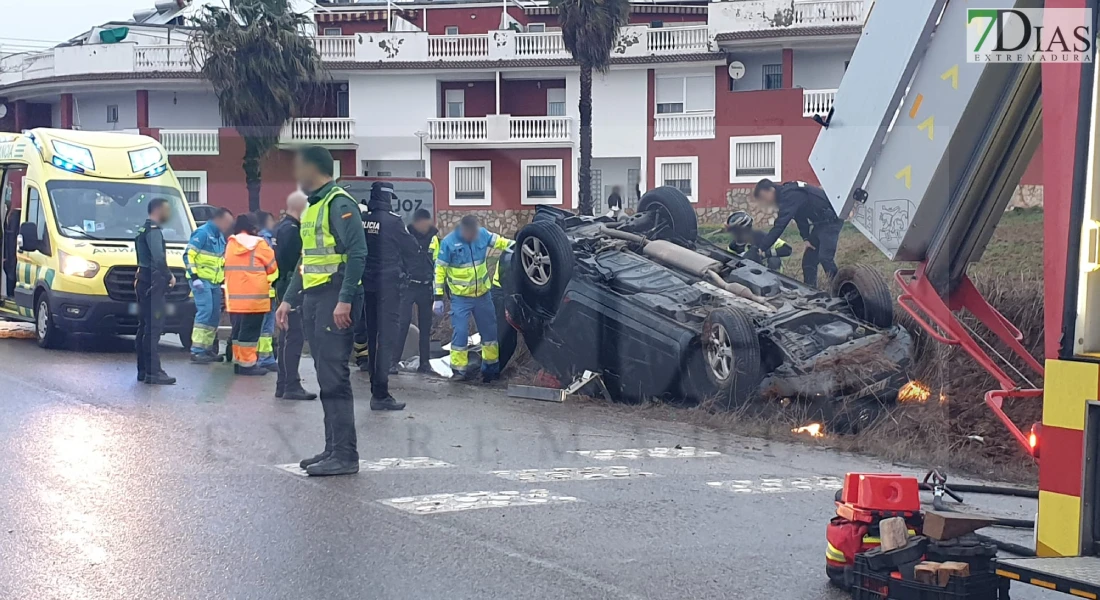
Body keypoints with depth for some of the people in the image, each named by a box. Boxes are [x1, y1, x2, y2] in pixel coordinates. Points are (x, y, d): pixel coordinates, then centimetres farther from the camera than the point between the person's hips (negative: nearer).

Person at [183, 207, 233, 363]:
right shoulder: (203, 233, -10)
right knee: (205, 312, -17)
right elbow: (188, 254, -16)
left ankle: (208, 349, 15)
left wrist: (223, 277, 19)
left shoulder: (220, 237, 17)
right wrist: (194, 277, -20)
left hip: (215, 282, 9)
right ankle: (197, 351, -16)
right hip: (201, 280, -9)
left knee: (215, 315, 7)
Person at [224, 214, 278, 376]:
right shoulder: (258, 243, -7)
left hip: (234, 297, 7)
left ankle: (238, 361, 17)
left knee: (238, 329, 14)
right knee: (250, 330, -5)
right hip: (253, 297, -7)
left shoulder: (230, 243, 11)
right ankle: (247, 363, -6)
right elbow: (272, 266, 2)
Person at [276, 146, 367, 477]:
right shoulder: (311, 208, 21)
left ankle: (345, 455, -11)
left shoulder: (339, 204, -10)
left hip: (334, 298, -10)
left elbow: (358, 254, -18)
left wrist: (345, 300, -24)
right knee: (326, 378, 11)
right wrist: (288, 300, 22)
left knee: (334, 377, -11)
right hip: (313, 300, 10)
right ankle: (333, 449, 16)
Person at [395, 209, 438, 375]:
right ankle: (393, 361, -8)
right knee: (403, 323, -10)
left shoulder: (433, 238, 6)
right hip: (407, 286, -4)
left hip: (426, 287, 4)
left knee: (426, 326, 7)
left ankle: (425, 363, 13)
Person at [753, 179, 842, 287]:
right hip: (820, 222, 10)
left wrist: (761, 248, -31)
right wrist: (806, 238, 1)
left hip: (831, 220, -10)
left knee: (825, 258, -18)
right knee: (808, 260, 8)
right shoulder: (786, 194, 7)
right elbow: (800, 217, 14)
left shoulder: (790, 196, -25)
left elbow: (779, 225, -31)